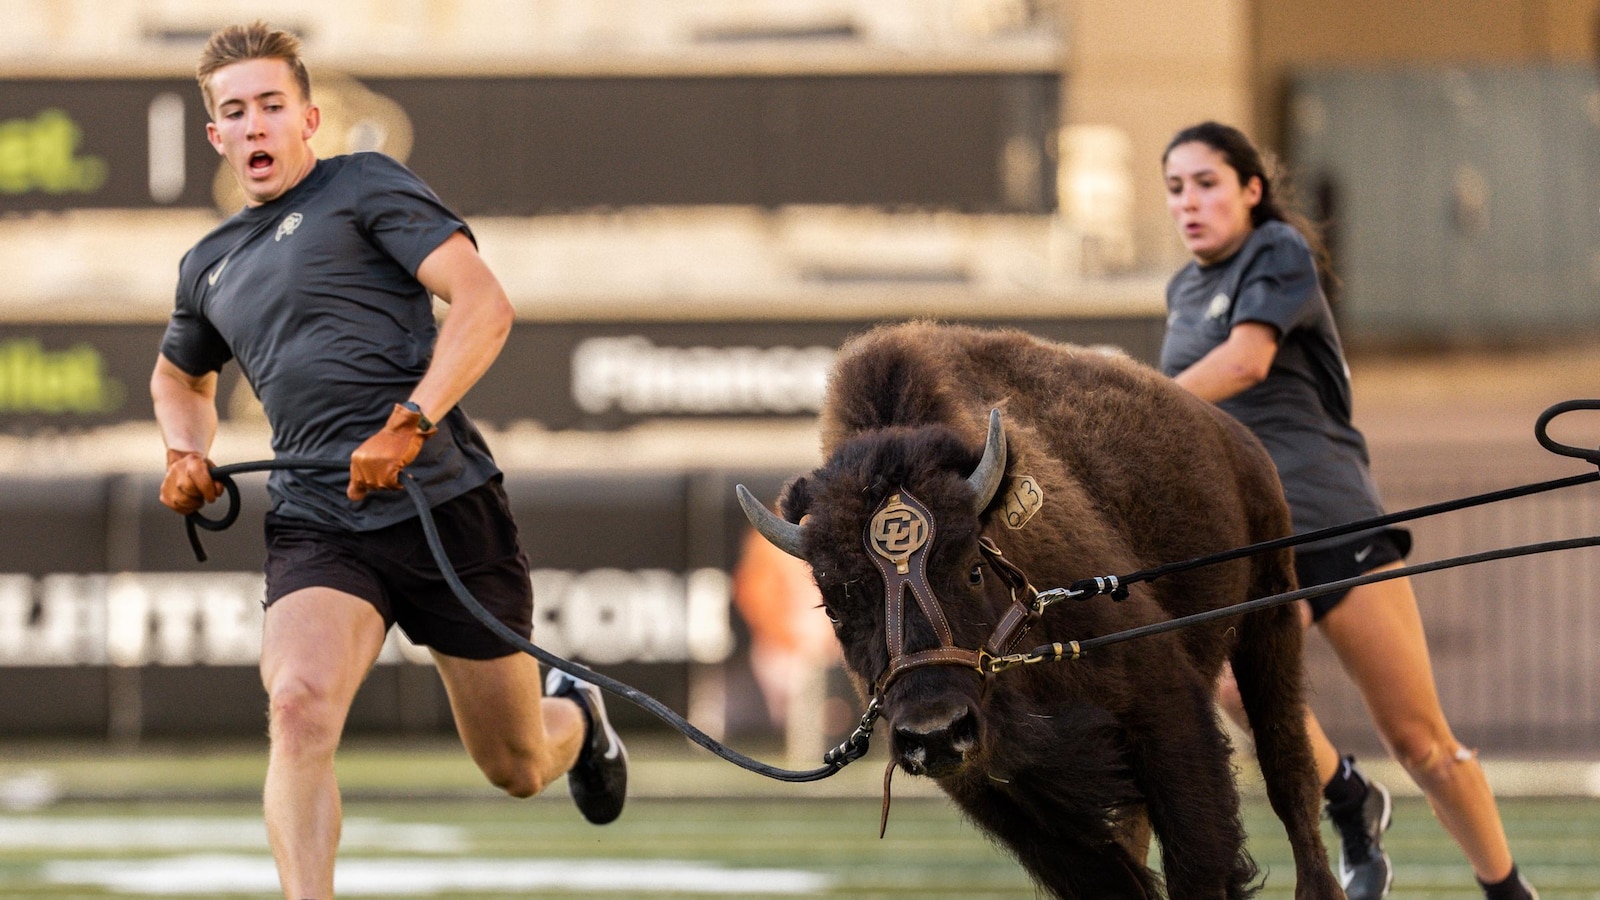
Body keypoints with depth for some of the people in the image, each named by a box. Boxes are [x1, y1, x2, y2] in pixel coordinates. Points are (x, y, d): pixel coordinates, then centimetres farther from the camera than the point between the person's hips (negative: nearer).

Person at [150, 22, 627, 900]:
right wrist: (185, 454, 18)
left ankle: (574, 717, 48)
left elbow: (483, 304, -10)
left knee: (518, 770, 10)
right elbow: (179, 374, 41)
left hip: (446, 501, -3)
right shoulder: (210, 266, 19)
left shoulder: (364, 186, 2)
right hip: (316, 524, 3)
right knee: (298, 705, -29)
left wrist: (408, 425, -22)